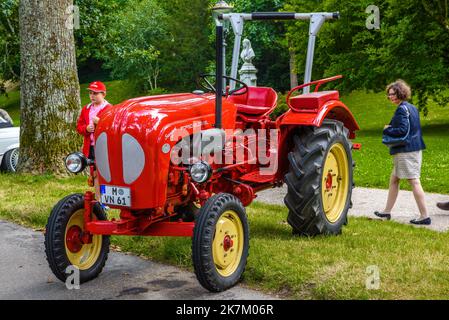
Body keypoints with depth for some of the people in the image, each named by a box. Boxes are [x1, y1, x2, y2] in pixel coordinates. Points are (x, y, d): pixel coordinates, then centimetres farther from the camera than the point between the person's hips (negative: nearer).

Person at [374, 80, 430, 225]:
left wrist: (387, 130, -7)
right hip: (415, 148, 10)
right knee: (394, 179, 17)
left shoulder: (402, 109, -14)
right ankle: (387, 211, 26)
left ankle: (425, 216, -7)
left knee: (414, 181, -8)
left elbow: (402, 130, -22)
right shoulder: (412, 108, 15)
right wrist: (390, 129, 11)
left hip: (406, 151, -10)